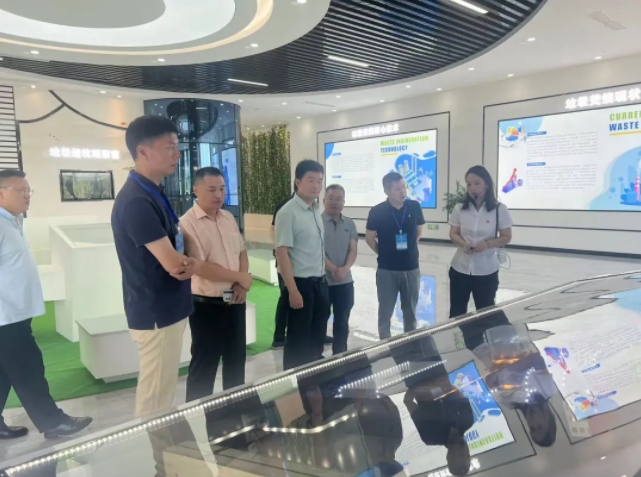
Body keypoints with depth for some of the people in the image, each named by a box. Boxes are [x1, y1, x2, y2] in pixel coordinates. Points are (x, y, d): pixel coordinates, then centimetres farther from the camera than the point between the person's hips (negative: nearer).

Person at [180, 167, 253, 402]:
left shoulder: (229, 218, 7)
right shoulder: (188, 223, -16)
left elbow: (241, 251, 14)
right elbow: (200, 267, -22)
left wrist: (242, 283, -3)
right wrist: (239, 277, -13)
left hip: (235, 300, 7)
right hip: (207, 305, -7)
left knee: (236, 359, 20)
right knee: (204, 365, 6)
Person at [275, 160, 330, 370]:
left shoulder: (316, 211, 9)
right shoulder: (288, 212, -15)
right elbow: (282, 253, -18)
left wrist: (324, 277, 17)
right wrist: (292, 290, -21)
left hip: (320, 282, 8)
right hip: (301, 283, -8)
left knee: (317, 336, 18)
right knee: (298, 339, 4)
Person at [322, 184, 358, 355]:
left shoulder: (349, 224, 7)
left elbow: (353, 250, 1)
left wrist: (345, 269, -16)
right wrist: (333, 269, -18)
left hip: (345, 281, 4)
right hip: (322, 281, -4)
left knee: (342, 321, 14)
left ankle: (340, 354, 28)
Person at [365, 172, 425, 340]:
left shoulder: (414, 207, -5)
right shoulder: (377, 211, -12)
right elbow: (369, 238, -1)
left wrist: (410, 247, 9)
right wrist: (383, 253, 4)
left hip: (411, 267, 2)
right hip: (387, 269, -2)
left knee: (410, 310, 16)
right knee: (385, 311, 9)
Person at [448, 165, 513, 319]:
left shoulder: (499, 209, -7)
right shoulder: (460, 208, -1)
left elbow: (506, 237, -2)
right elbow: (453, 234, 5)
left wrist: (487, 244, -21)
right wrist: (464, 244, -17)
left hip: (486, 271, -2)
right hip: (460, 269, 2)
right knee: (456, 312, 11)